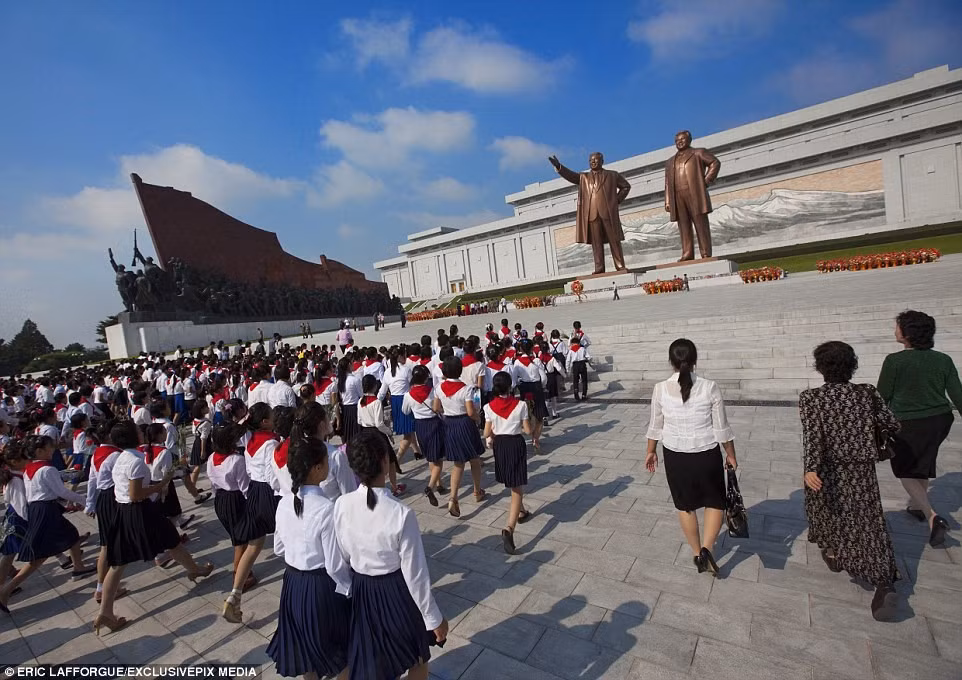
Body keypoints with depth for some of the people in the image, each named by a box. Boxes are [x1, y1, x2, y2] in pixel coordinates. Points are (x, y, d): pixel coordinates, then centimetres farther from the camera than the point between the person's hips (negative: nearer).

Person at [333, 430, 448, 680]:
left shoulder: (341, 505, -18)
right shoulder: (401, 514, -31)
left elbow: (343, 557, -2)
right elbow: (415, 573, -21)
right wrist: (433, 618, -6)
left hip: (359, 591, 4)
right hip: (396, 592, -4)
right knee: (416, 658, 27)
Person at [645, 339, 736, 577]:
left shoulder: (660, 389, -12)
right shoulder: (710, 387, -15)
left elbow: (656, 426, -2)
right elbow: (721, 428, -7)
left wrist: (651, 451, 13)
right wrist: (731, 455, 8)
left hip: (675, 455, 1)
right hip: (706, 454, -1)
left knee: (685, 505, 19)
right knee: (715, 501, 21)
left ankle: (697, 553, 33)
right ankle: (706, 548, 5)